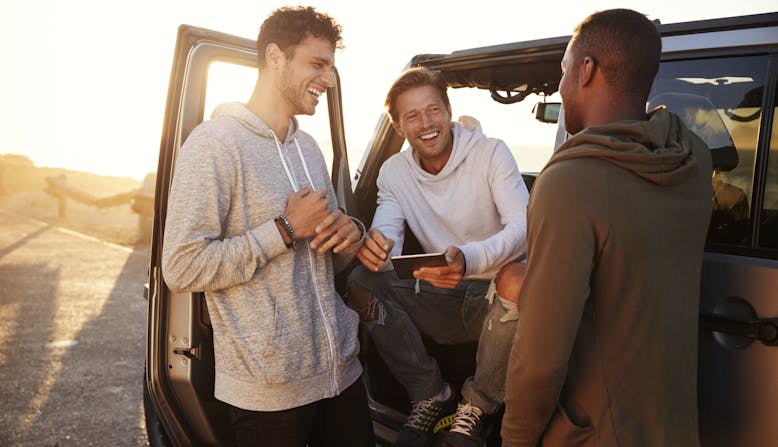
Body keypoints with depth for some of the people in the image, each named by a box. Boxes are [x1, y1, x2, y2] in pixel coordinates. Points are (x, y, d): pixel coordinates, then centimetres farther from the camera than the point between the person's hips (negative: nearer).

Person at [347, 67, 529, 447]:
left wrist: (468, 260, -44)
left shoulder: (491, 153, -10)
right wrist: (373, 246, -37)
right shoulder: (394, 171, 2)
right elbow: (386, 236, -10)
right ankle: (430, 394, -3)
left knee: (516, 277, -36)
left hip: (494, 299, -3)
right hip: (441, 302, 3)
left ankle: (477, 405, -11)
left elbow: (523, 226, -23)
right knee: (359, 281, -17)